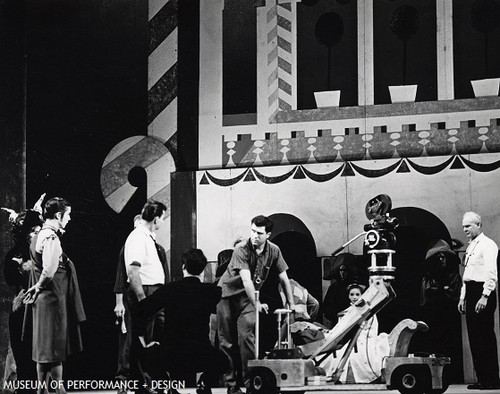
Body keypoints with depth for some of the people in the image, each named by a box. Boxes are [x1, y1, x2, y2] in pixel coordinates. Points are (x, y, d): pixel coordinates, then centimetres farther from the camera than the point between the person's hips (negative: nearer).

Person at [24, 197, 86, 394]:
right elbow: (49, 271, -26)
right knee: (55, 348, -3)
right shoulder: (50, 237, -18)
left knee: (44, 348, 14)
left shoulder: (40, 235, 13)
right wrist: (39, 287, -11)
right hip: (53, 298, -10)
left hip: (44, 298, 10)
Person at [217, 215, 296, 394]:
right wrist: (256, 304, -32)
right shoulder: (241, 250, -22)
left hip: (248, 297, 2)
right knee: (227, 341, 0)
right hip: (227, 294, -2)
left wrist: (292, 305, 2)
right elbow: (246, 280, -28)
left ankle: (250, 379, -11)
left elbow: (284, 279, 1)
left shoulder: (273, 251, -7)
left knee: (246, 335, -16)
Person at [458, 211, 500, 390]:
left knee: (485, 336, -9)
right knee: (474, 337, 7)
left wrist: (485, 296, -22)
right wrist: (463, 297, 18)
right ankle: (482, 378, 9)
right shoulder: (470, 247, 19)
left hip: (482, 291, -9)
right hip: (470, 292, 9)